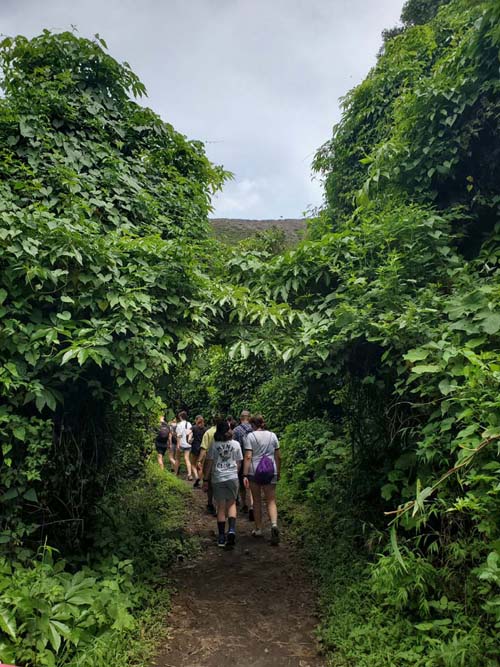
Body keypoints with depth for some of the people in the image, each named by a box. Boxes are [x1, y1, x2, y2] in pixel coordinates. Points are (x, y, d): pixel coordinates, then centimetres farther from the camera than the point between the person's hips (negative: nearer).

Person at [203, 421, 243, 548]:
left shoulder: (214, 444, -3)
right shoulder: (236, 444, 1)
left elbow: (209, 463, -1)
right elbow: (238, 463, 5)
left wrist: (206, 479, 6)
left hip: (218, 478, 0)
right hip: (232, 477, 1)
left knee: (221, 507, 8)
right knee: (231, 504, 15)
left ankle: (221, 537, 12)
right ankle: (232, 530, -7)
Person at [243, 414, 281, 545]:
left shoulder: (250, 436, -4)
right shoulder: (272, 435, 6)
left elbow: (248, 457, -11)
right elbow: (278, 457, 8)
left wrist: (245, 475, -11)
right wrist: (278, 472, 18)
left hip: (254, 472, -2)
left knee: (257, 501, 12)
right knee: (271, 501, 5)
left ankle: (258, 530, 19)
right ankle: (274, 524, -18)